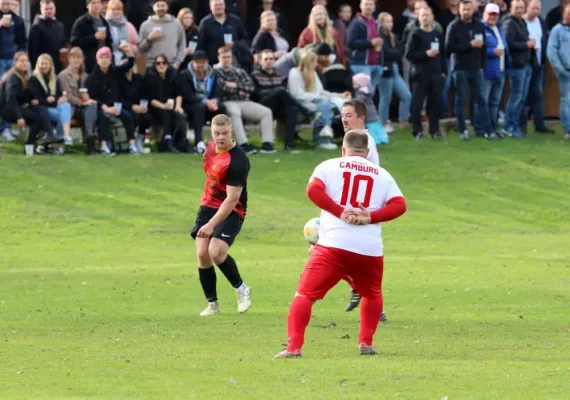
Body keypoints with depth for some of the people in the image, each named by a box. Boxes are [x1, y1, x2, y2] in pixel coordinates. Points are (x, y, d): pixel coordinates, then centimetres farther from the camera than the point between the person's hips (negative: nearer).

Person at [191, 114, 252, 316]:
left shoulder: (237, 161, -25)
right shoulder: (211, 146, 0)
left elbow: (232, 199, -27)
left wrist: (212, 225, -32)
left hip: (231, 211, -7)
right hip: (208, 206, 7)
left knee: (216, 252, -24)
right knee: (202, 254, -5)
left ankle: (241, 289, 1)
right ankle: (212, 304, 8)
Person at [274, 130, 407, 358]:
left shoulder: (329, 167, 10)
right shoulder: (382, 175, 16)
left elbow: (313, 190, -7)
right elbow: (399, 205, 4)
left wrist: (340, 212, -7)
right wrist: (371, 217, -4)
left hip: (333, 245, -3)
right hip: (370, 249, 3)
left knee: (304, 295, -1)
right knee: (372, 295, 29)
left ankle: (294, 347, -16)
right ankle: (366, 343, 22)